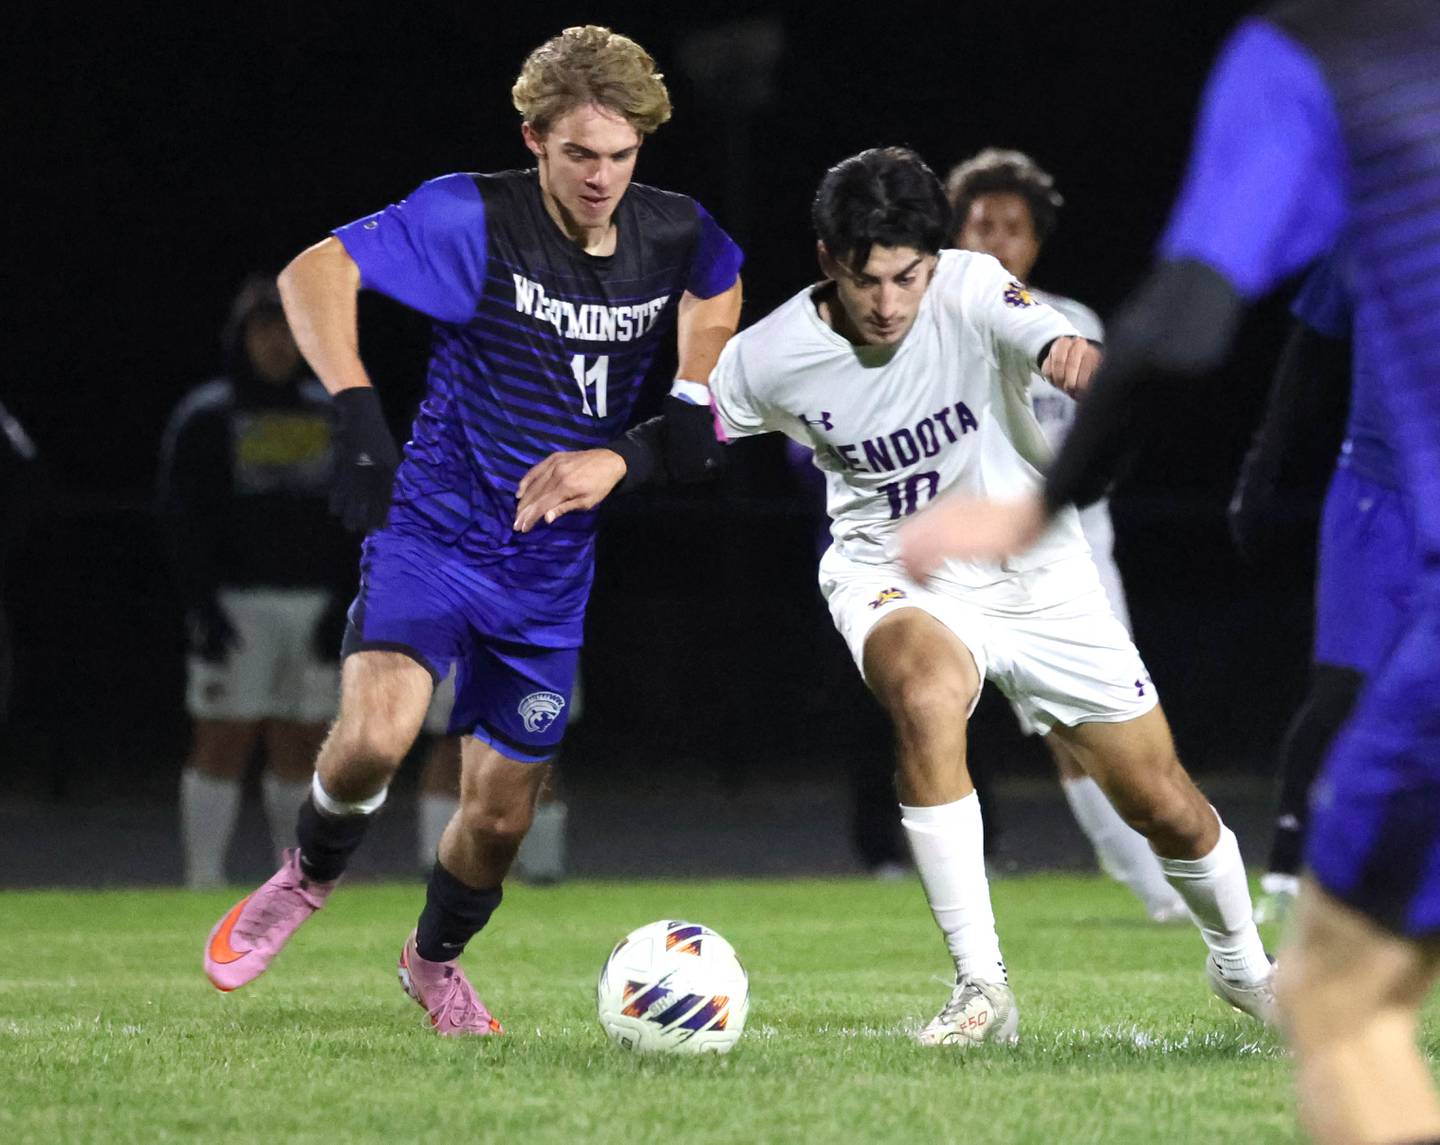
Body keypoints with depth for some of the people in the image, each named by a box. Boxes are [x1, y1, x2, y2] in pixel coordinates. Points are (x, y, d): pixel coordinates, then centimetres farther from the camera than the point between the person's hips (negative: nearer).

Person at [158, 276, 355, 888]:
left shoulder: (329, 414, 12)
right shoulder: (206, 418, -1)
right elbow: (184, 519, -6)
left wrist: (343, 602, 0)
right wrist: (203, 608, -15)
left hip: (316, 603, 4)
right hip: (239, 603, -4)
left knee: (301, 746, 6)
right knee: (224, 743, -8)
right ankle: (203, 883, -8)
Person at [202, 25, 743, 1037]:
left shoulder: (677, 237, -5)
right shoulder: (473, 218, -16)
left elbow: (720, 304, 15)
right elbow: (313, 273, -20)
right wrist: (358, 414, -34)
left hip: (553, 572, 4)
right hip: (435, 532, -4)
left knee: (502, 814, 8)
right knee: (376, 734, -29)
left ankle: (436, 959, 41)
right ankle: (311, 875, 5)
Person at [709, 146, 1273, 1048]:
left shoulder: (971, 289, -21)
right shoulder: (769, 358, -16)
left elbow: (1048, 337, -42)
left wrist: (1072, 355, -65)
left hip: (1036, 573, 1)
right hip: (896, 578, -1)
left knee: (1162, 801, 5)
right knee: (927, 698, -37)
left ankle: (1243, 963, 39)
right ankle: (983, 990, -30)